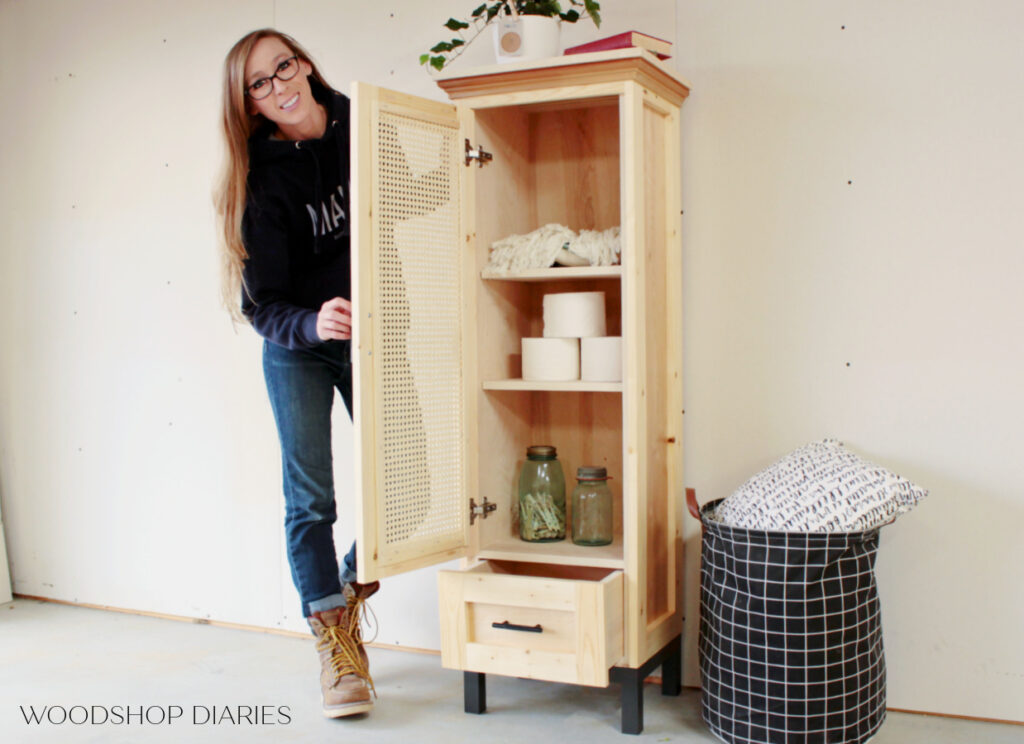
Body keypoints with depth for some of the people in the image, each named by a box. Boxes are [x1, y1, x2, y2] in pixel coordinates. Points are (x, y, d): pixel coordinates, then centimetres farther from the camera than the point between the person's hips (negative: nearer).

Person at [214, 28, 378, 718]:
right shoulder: (264, 177, -15)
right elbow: (262, 304, -17)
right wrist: (314, 325, -36)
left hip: (372, 335, 3)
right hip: (297, 349, -2)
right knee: (310, 498, -3)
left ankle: (349, 598, 25)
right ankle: (336, 646, 9)